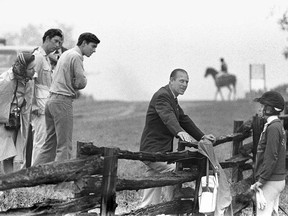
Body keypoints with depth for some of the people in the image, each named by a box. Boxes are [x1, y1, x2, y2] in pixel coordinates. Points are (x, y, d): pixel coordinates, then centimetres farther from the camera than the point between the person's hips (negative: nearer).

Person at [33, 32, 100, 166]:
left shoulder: (66, 54, 21)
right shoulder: (76, 56, -10)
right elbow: (81, 83, -14)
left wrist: (72, 85, 5)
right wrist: (74, 85, 5)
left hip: (52, 100, 9)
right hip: (63, 101, -9)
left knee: (50, 143, 12)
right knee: (64, 145, -7)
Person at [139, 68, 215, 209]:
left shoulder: (172, 99, 18)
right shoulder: (162, 96, -15)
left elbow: (184, 120, 24)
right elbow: (168, 117, -33)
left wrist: (202, 136, 16)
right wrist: (180, 132, -50)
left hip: (162, 152, 10)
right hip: (154, 151, -10)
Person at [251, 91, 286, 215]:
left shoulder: (273, 128, -17)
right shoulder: (278, 125, 14)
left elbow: (271, 157, -21)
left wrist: (261, 180, -20)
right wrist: (260, 178, 19)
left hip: (270, 182, -10)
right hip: (278, 179, 10)